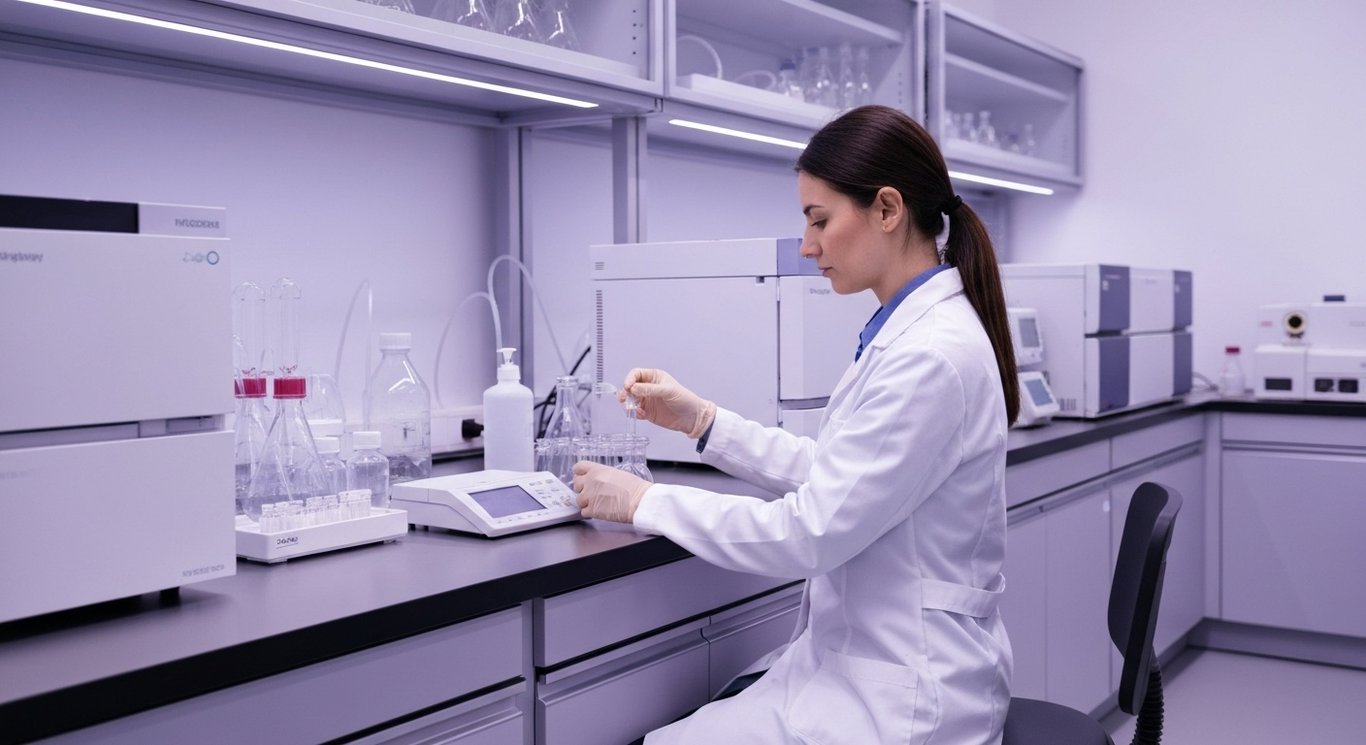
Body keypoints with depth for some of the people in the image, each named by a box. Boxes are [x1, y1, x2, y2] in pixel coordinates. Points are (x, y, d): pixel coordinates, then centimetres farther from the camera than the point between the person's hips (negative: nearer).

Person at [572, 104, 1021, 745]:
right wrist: (702, 421, 7)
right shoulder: (913, 328, 7)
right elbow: (835, 474, 14)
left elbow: (807, 533, -23)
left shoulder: (931, 354, -24)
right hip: (866, 657, 9)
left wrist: (645, 501, -13)